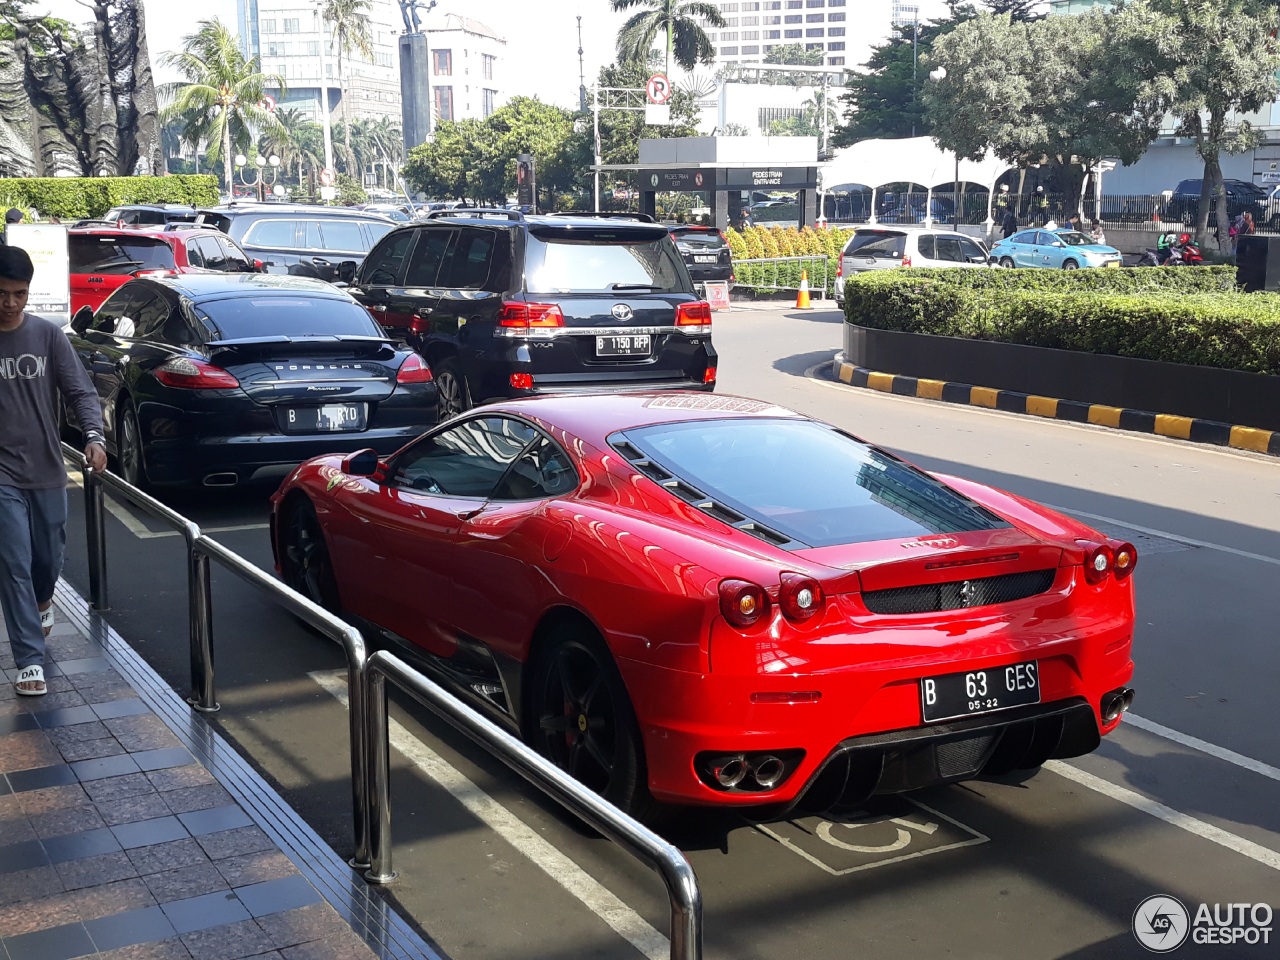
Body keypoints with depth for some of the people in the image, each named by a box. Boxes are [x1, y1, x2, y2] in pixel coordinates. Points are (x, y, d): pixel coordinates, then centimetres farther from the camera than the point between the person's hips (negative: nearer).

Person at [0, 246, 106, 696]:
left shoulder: (48, 334, -1)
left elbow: (80, 391, -4)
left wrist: (93, 435, -22)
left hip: (47, 470, 2)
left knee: (49, 558, 16)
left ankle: (42, 600, 50)